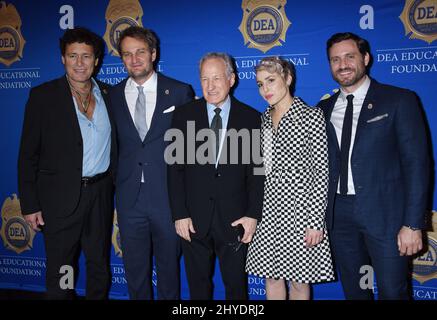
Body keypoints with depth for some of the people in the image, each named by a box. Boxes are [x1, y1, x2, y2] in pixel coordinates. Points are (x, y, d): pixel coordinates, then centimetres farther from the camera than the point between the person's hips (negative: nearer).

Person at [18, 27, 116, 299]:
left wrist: (115, 186, 3)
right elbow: (28, 155, -5)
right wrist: (30, 205, -8)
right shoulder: (43, 95, -4)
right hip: (61, 196, -3)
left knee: (100, 267, 17)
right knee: (60, 271, 8)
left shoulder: (108, 94, 6)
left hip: (101, 193, 3)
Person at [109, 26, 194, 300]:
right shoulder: (113, 96, 5)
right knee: (135, 269, 15)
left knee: (169, 265, 14)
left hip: (168, 196, -2)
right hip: (129, 198, 2)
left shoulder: (180, 92, -2)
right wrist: (116, 185, 0)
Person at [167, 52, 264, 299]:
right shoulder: (184, 115, 1)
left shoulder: (250, 118, 0)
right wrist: (179, 214, -5)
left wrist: (253, 214, -7)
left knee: (236, 285, 12)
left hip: (235, 219, 0)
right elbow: (176, 169, 0)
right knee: (198, 284, 15)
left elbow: (256, 170, 0)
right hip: (194, 219, 1)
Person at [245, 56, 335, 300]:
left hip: (299, 210, -5)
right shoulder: (264, 119, 10)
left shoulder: (312, 116, -7)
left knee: (299, 280, 7)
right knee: (271, 276, 12)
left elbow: (321, 172, -10)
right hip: (268, 210, 5)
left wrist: (316, 222, -14)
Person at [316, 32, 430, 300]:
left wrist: (413, 224, -13)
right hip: (339, 214, 4)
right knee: (353, 290, 15)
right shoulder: (324, 109, 10)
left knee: (392, 292, 3)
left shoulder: (399, 100, -2)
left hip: (385, 213, -3)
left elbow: (416, 163, -7)